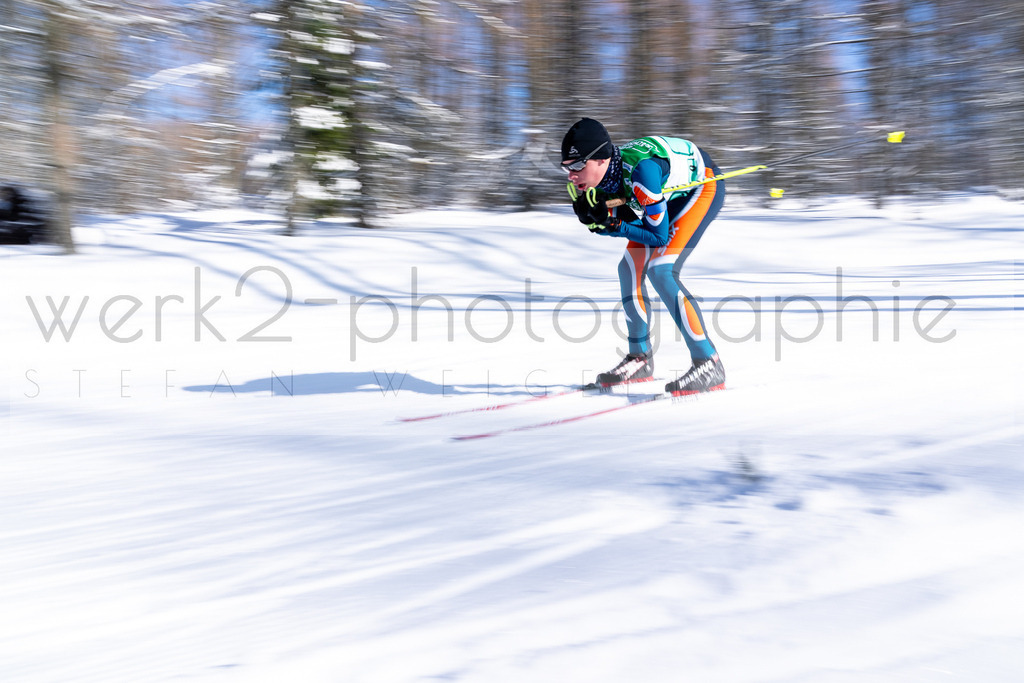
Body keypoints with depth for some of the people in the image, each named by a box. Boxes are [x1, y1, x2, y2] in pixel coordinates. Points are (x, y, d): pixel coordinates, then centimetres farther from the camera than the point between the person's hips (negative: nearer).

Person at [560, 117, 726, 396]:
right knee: (630, 268, 1)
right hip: (673, 193, 8)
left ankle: (709, 365, -17)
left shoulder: (641, 170, -38)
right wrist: (593, 214, -22)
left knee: (661, 270, -21)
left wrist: (613, 226, -30)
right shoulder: (597, 176, -16)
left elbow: (659, 236, -29)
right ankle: (641, 358, 15)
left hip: (703, 185, -8)